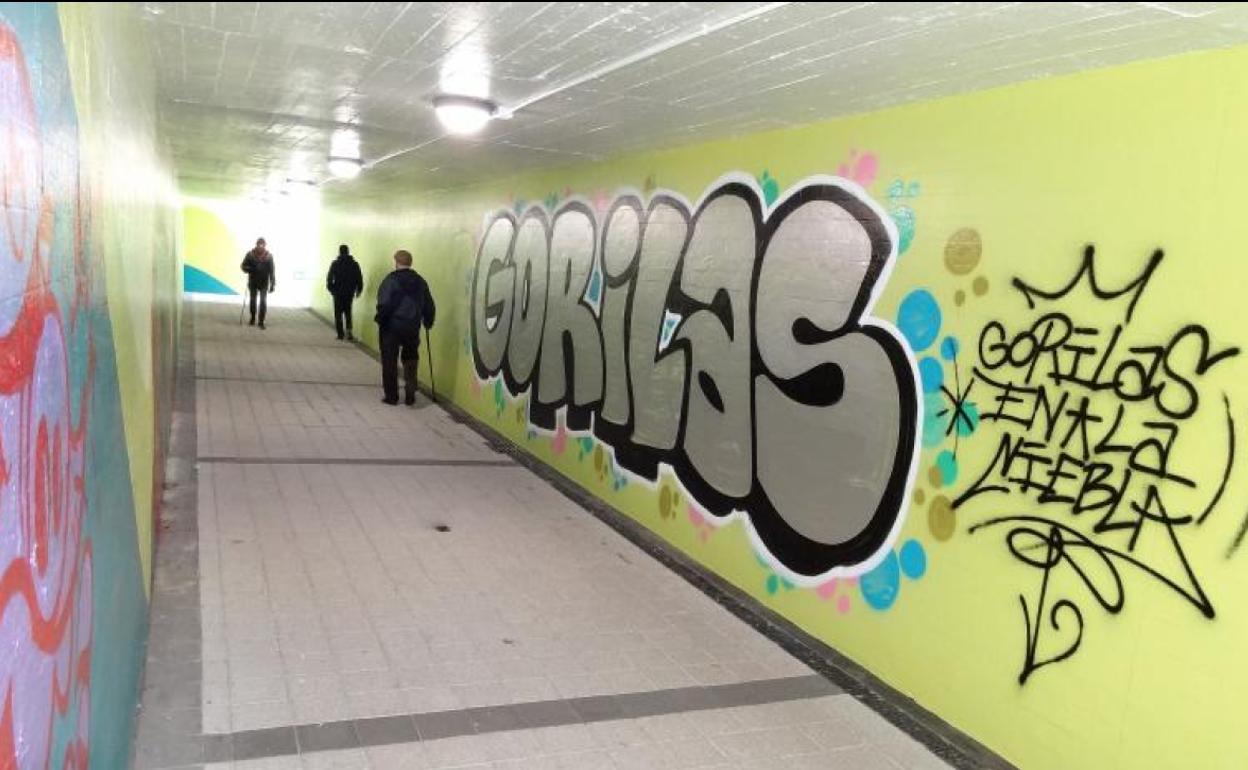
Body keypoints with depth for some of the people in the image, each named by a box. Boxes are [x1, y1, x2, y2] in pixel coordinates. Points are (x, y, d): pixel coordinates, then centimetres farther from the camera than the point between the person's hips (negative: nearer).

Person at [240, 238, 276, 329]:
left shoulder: (269, 256, -8)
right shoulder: (250, 254, -7)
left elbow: (272, 271, -6)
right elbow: (243, 266, 0)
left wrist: (273, 284, -8)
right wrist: (250, 269, -22)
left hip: (264, 283, -1)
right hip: (252, 282, 1)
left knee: (263, 302, -6)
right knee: (252, 301, 11)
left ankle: (261, 322, 2)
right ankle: (252, 318, 29)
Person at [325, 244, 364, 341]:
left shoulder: (335, 264, -6)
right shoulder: (354, 264, 0)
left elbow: (329, 278, -6)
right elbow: (359, 279, 1)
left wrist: (331, 289, 7)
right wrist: (358, 290, 11)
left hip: (338, 293, -2)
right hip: (349, 293, 2)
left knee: (338, 313, 8)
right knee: (348, 312, 15)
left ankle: (340, 334, 7)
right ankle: (349, 330, -4)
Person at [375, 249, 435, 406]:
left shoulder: (391, 280, -11)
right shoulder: (420, 281, 6)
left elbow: (384, 304, -16)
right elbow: (429, 306, 10)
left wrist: (380, 320, -4)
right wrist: (428, 322, 22)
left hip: (392, 327, -4)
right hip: (413, 328, 4)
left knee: (390, 362, 7)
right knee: (410, 361, 15)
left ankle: (391, 396, 10)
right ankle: (410, 396, 10)